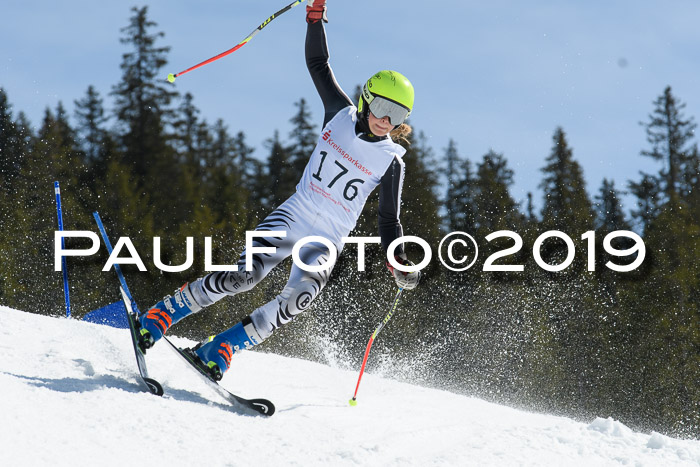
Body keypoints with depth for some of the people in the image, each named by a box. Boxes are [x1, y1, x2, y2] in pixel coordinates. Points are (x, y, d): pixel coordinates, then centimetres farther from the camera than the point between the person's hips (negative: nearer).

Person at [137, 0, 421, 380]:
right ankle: (157, 317, -12)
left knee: (299, 299, -29)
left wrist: (399, 262, -16)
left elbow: (389, 220, 1)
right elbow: (317, 63, 6)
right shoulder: (341, 114, 2)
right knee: (245, 275, -23)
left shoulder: (391, 162, -2)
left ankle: (217, 352, -20)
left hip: (327, 241, 0)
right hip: (293, 217, 0)